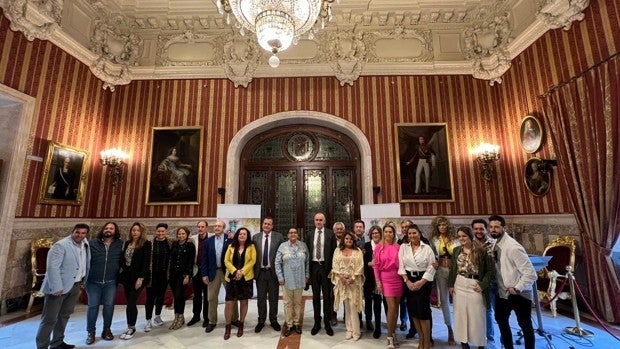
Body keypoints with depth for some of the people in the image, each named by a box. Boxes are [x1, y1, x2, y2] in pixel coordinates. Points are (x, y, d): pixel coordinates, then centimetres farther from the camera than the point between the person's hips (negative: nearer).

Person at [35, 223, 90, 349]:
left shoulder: (85, 244, 6)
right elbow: (52, 266, -21)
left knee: (65, 316, 18)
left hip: (75, 286, 7)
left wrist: (83, 280, 9)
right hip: (59, 287, -7)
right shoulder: (61, 245, -16)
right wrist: (57, 287, -23)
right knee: (50, 319, 2)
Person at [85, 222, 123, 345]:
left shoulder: (120, 244, -3)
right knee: (92, 306, 9)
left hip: (111, 282, 0)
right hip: (93, 281, 0)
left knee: (109, 306, 9)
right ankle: (90, 332, 26)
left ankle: (106, 330, 25)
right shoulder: (93, 243, -3)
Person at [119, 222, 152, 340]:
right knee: (130, 303, 12)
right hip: (127, 276, 6)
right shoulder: (127, 243, 8)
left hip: (137, 277, -6)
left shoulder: (146, 244, -10)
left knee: (131, 303, -5)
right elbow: (122, 259, 13)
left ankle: (131, 328, 11)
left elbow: (146, 262, -14)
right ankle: (130, 326, 24)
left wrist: (140, 278, -18)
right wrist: (120, 274, 6)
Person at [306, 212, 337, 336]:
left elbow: (334, 252, -2)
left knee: (327, 296, 9)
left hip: (326, 267, -2)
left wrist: (332, 269, -7)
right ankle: (317, 323, 26)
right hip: (314, 267, 2)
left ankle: (327, 323, 22)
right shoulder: (309, 233, 2)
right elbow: (307, 251, 3)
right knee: (316, 296, 13)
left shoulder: (330, 234, -3)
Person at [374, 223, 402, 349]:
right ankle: (390, 337, 8)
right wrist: (378, 282, -6)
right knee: (391, 307, -7)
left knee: (396, 307, 10)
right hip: (385, 279, -2)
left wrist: (404, 278, 0)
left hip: (398, 279, 3)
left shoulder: (398, 247, 1)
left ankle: (392, 334, 26)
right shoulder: (379, 247, -3)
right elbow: (376, 265, -2)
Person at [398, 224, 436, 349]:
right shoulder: (403, 247, 2)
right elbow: (401, 266, 1)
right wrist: (407, 281, -8)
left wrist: (421, 282, -12)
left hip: (423, 281, -2)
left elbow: (431, 267, -6)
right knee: (413, 311, 8)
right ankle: (421, 339, 27)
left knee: (423, 311, -2)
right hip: (409, 281, 3)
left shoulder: (427, 248, -3)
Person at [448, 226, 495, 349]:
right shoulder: (456, 250, 3)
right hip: (459, 285, 4)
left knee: (477, 316, 7)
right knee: (460, 314, 11)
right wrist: (451, 284, 5)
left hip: (474, 285, -4)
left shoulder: (481, 251, -10)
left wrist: (482, 285, -11)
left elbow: (491, 269, -6)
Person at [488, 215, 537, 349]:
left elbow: (531, 273, -27)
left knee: (525, 325, 12)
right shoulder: (496, 244, -2)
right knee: (500, 319, 21)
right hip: (502, 292, 8)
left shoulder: (513, 247, -27)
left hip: (519, 294, -8)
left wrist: (517, 289, -21)